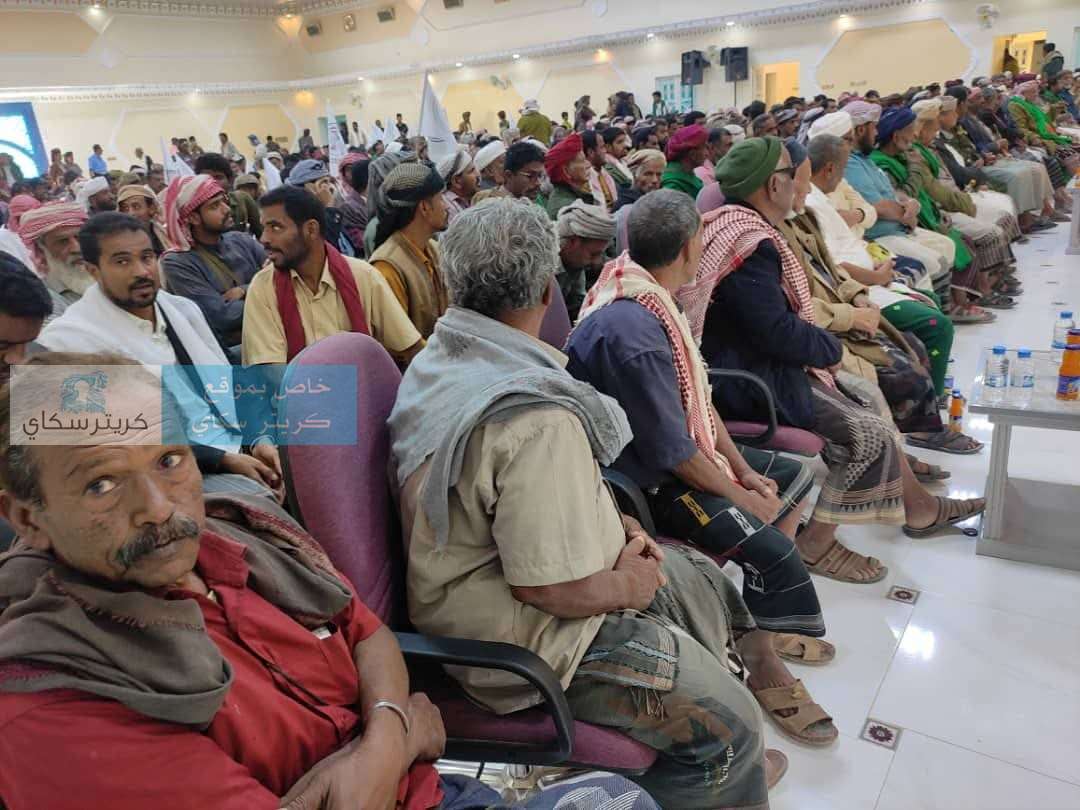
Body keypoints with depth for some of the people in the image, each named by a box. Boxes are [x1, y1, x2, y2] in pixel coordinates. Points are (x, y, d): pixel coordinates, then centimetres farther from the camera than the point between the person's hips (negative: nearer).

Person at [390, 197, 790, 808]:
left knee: (702, 581, 19)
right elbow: (557, 590, -30)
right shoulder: (536, 416, -32)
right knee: (729, 722, -3)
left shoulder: (442, 358, 1)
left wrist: (615, 525, 5)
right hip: (521, 634, -10)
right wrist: (629, 585, -9)